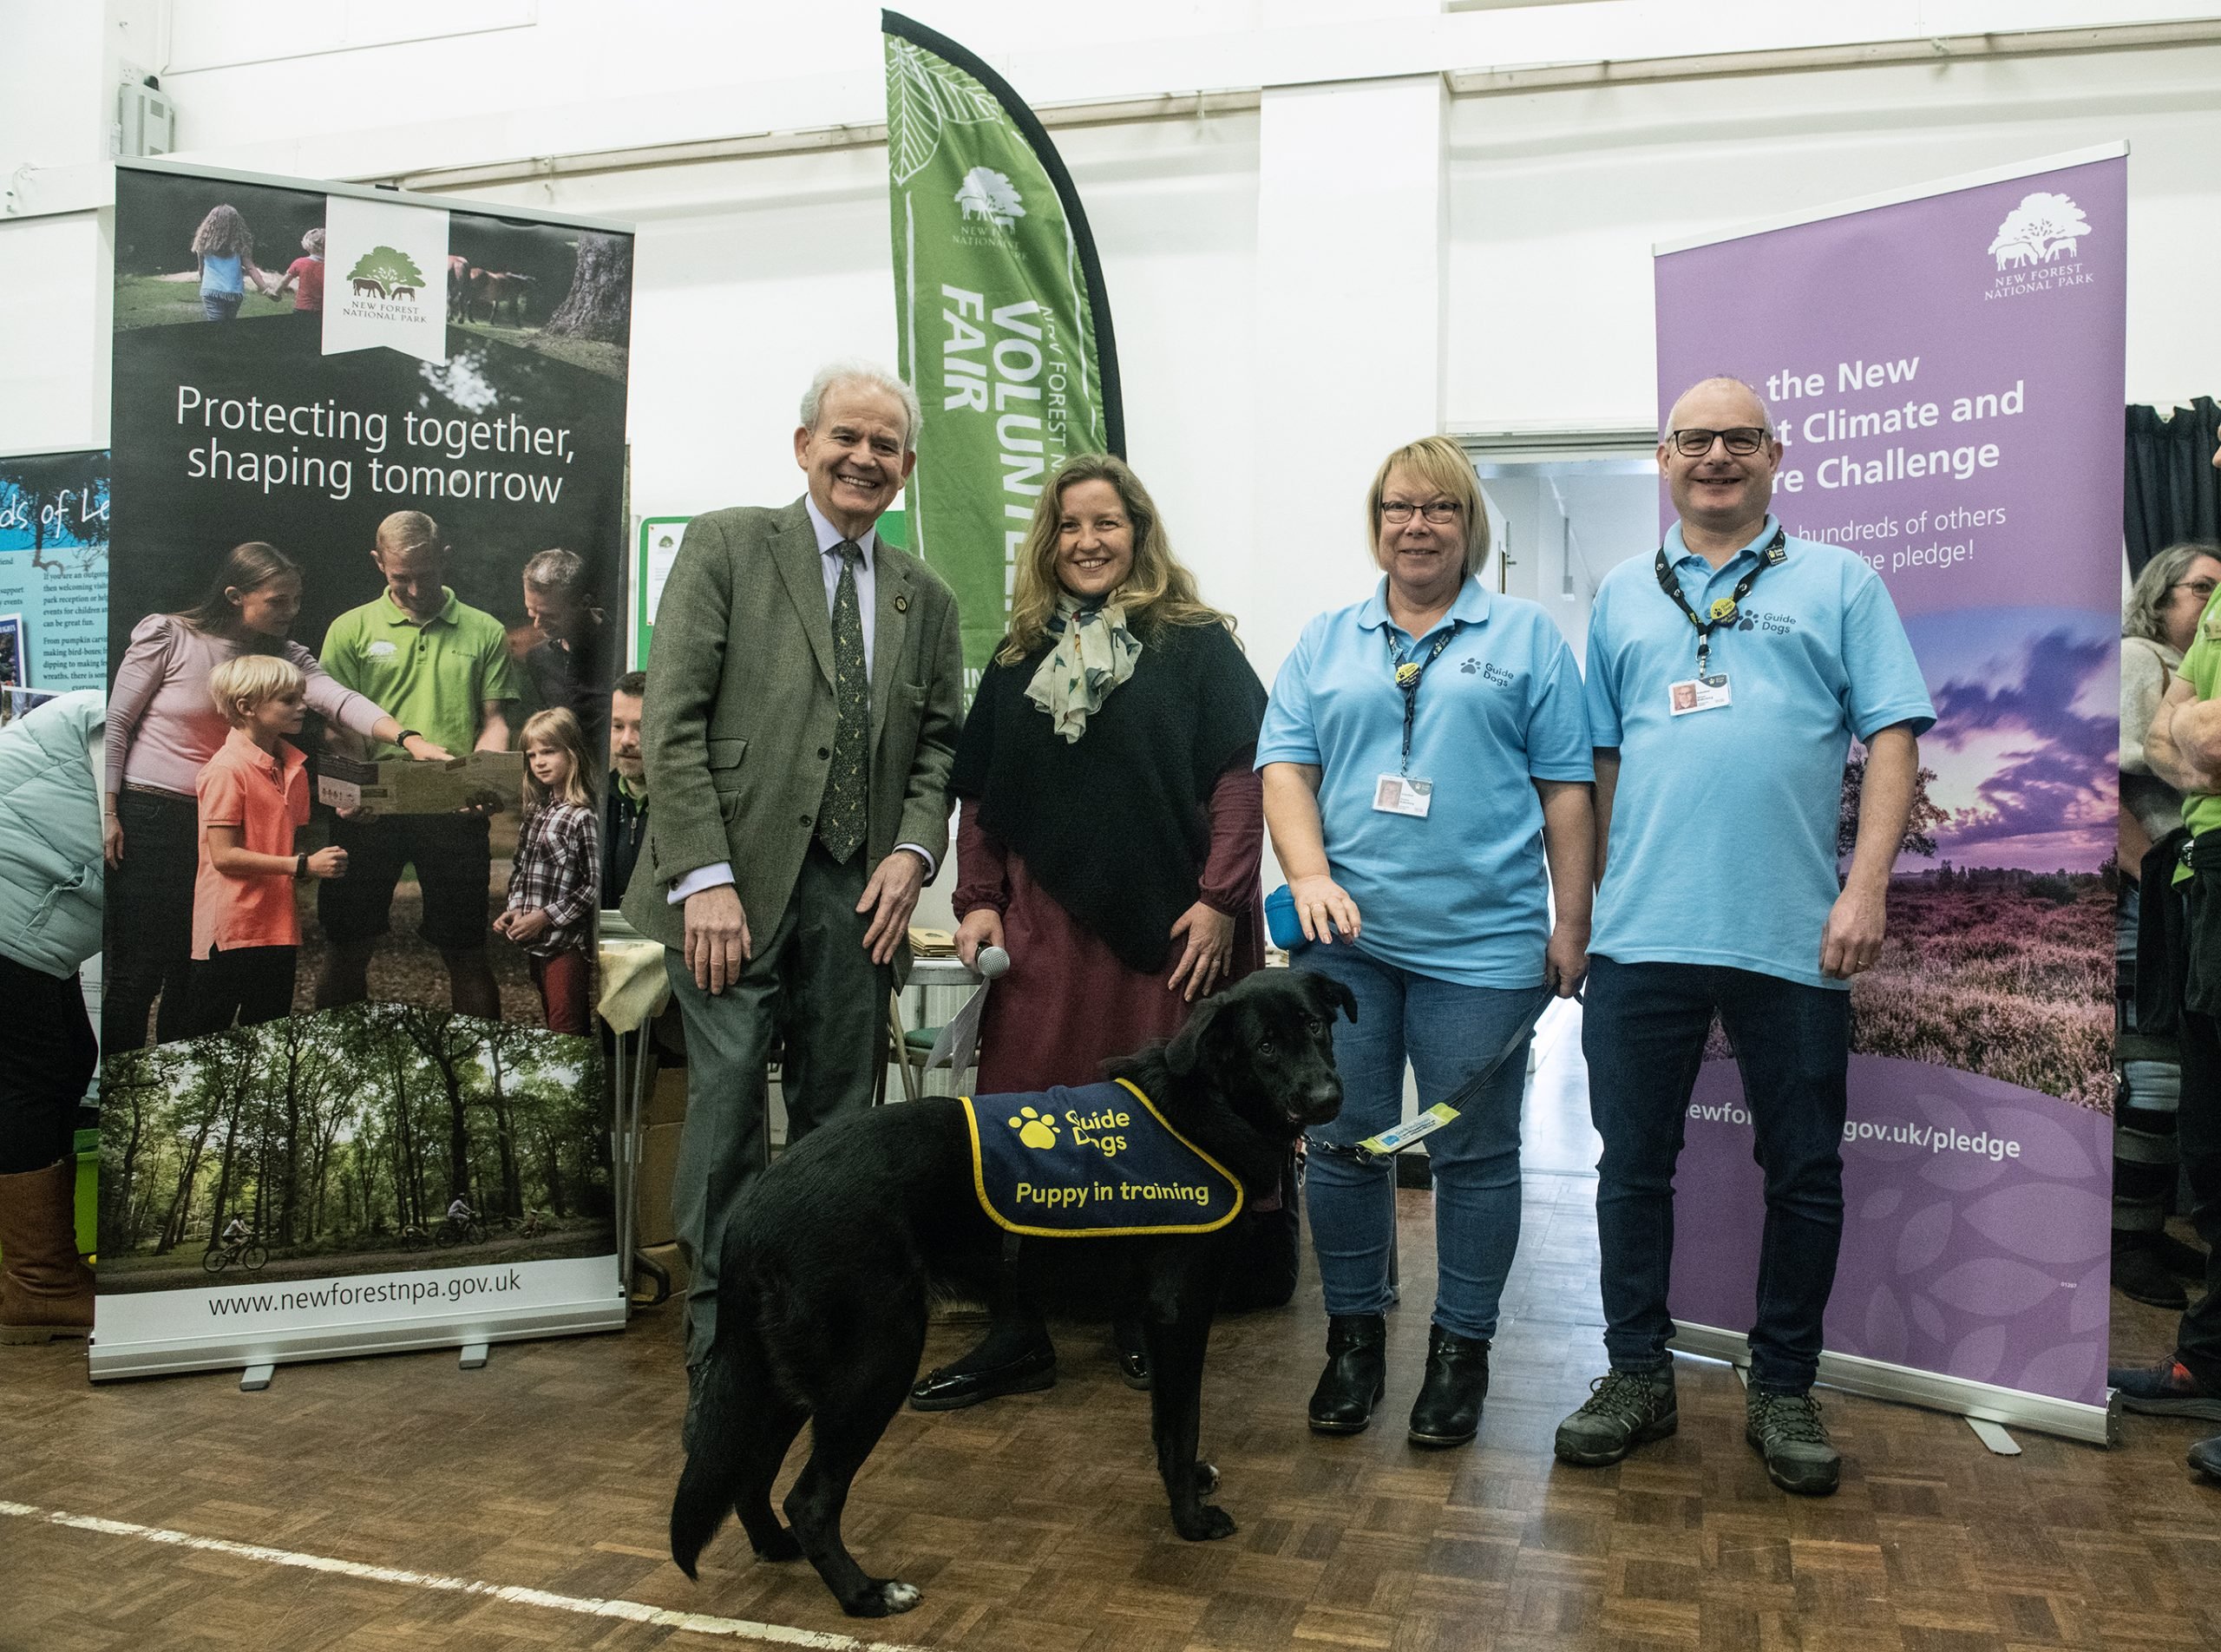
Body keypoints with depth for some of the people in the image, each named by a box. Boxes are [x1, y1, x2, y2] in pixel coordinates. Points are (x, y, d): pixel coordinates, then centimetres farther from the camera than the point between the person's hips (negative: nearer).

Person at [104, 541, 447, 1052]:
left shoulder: (282, 655, 5)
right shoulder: (167, 635, -8)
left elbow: (338, 699, -12)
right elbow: (116, 723, -5)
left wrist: (407, 737, -30)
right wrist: (107, 813, -11)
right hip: (148, 817, -5)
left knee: (195, 966, 11)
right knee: (139, 969, -5)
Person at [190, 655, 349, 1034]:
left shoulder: (293, 765, 10)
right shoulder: (227, 769, -14)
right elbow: (223, 855, -18)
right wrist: (303, 865, -20)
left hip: (278, 928, 7)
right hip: (231, 931, -7)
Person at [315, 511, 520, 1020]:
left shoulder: (485, 632, 9)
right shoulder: (351, 630, 9)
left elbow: (494, 722, 8)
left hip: (454, 814, 0)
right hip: (369, 812, 1)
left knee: (466, 953, 5)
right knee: (346, 950, 8)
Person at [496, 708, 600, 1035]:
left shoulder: (583, 816, -15)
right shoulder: (537, 811, 10)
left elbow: (594, 884, -18)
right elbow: (520, 867, 19)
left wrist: (545, 917, -16)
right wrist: (515, 908, 3)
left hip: (568, 941, -8)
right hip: (537, 943, 8)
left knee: (565, 1031, -7)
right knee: (552, 1019, 17)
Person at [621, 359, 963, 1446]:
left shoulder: (923, 599, 17)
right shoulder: (726, 547, 3)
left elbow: (938, 742, 18)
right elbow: (672, 723, -5)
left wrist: (914, 847, -2)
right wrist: (706, 877, -13)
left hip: (856, 895, 4)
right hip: (736, 884, -4)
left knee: (839, 1126, 7)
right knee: (727, 1120, -2)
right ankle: (719, 1363, 11)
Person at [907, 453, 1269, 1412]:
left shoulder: (1195, 645, 3)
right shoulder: (1020, 655, 14)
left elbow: (1239, 773, -4)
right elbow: (979, 793, 14)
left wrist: (1218, 899, -11)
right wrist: (977, 901, 3)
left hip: (1163, 925, -3)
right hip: (1041, 923, 3)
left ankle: (1147, 1324, 20)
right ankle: (1016, 1335, 11)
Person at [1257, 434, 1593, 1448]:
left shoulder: (1525, 637, 7)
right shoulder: (1326, 642, 13)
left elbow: (1565, 788, 4)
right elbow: (1285, 765, 5)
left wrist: (1572, 921, 0)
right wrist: (1309, 875, -12)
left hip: (1481, 944, -2)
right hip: (1345, 938, 2)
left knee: (1474, 1154, 5)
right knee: (1342, 1143, 7)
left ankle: (1461, 1348, 20)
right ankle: (1354, 1333, 23)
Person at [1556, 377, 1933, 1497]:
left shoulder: (1840, 585, 7)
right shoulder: (1623, 596, 15)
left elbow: (1893, 738, 0)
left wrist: (1867, 887, -11)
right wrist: (1583, 904, 9)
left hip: (1792, 938, -2)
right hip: (1643, 934, 2)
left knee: (1804, 1174, 7)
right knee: (1634, 1165, 8)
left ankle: (1783, 1390, 23)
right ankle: (1637, 1375, 23)